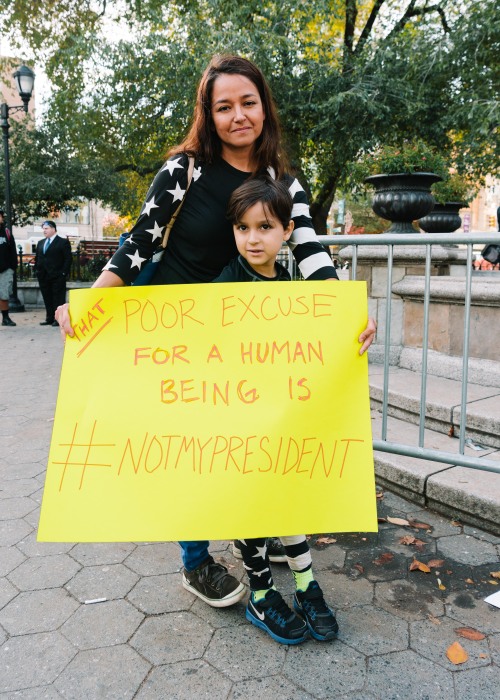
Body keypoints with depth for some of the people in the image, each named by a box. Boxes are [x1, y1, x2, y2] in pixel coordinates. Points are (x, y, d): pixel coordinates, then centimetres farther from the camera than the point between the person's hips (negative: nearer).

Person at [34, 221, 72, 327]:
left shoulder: (63, 242, -2)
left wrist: (64, 273, -13)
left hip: (57, 277, -6)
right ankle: (49, 319, 14)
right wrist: (37, 270, 9)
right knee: (47, 298, 8)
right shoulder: (40, 243, 18)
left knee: (58, 298, -3)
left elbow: (68, 258, -7)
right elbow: (37, 258, 21)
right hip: (43, 277, 6)